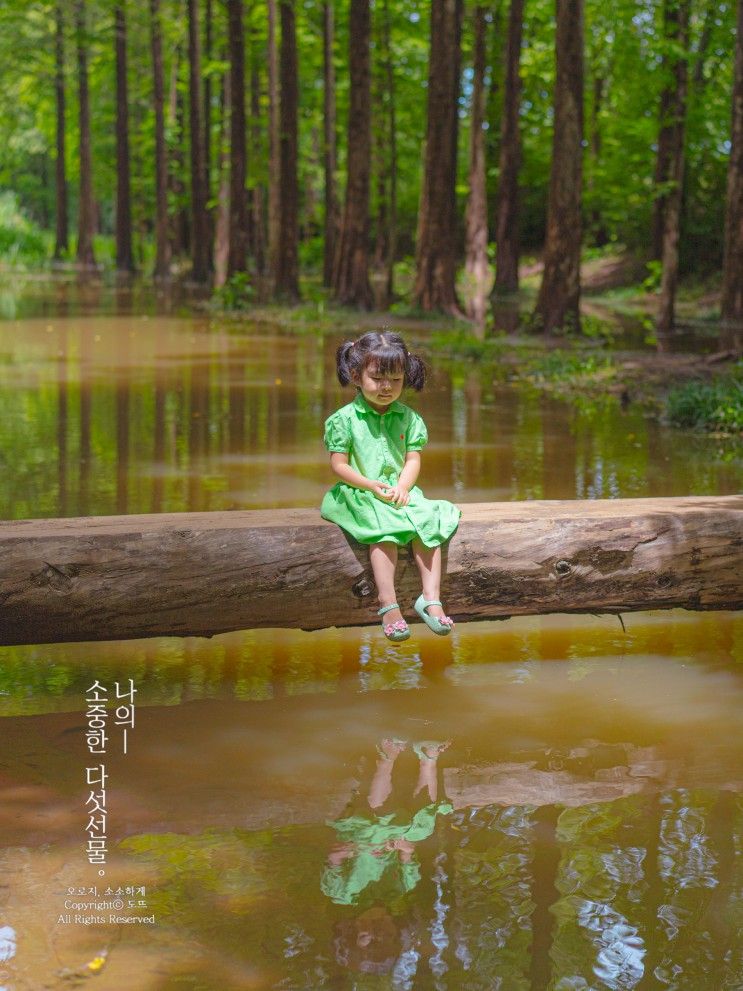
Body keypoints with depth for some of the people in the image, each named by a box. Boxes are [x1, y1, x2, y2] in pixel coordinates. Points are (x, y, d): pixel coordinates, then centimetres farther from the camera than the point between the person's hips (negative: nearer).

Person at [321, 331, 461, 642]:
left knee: (429, 525, -20)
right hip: (360, 496, -4)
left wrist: (402, 487, -14)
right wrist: (372, 485, -16)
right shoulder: (345, 418, -2)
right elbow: (339, 465, -4)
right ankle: (388, 605, -33)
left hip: (400, 492, 4)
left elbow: (413, 459, 6)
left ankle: (431, 598, -20)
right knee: (384, 531, -30)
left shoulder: (408, 417, 9)